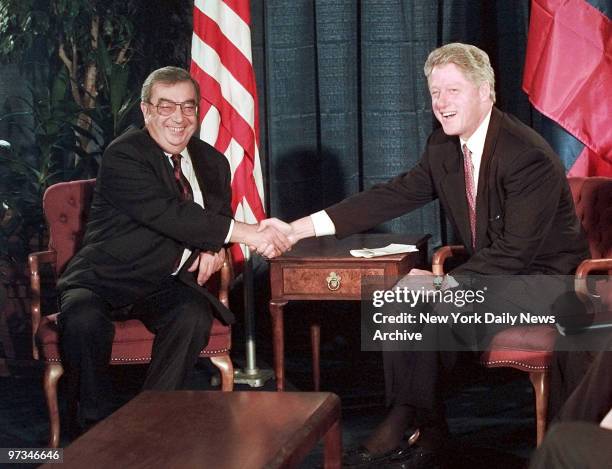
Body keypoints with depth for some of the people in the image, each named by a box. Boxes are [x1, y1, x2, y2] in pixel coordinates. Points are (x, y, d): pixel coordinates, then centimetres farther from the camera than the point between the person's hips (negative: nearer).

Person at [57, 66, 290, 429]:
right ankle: (98, 424, -13)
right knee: (83, 321, -35)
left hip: (166, 285, 4)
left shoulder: (212, 162, 10)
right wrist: (246, 233, -32)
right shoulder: (124, 156, -12)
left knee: (194, 314, -29)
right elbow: (168, 214, -26)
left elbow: (221, 219, 22)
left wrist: (215, 248, -5)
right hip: (104, 281, -4)